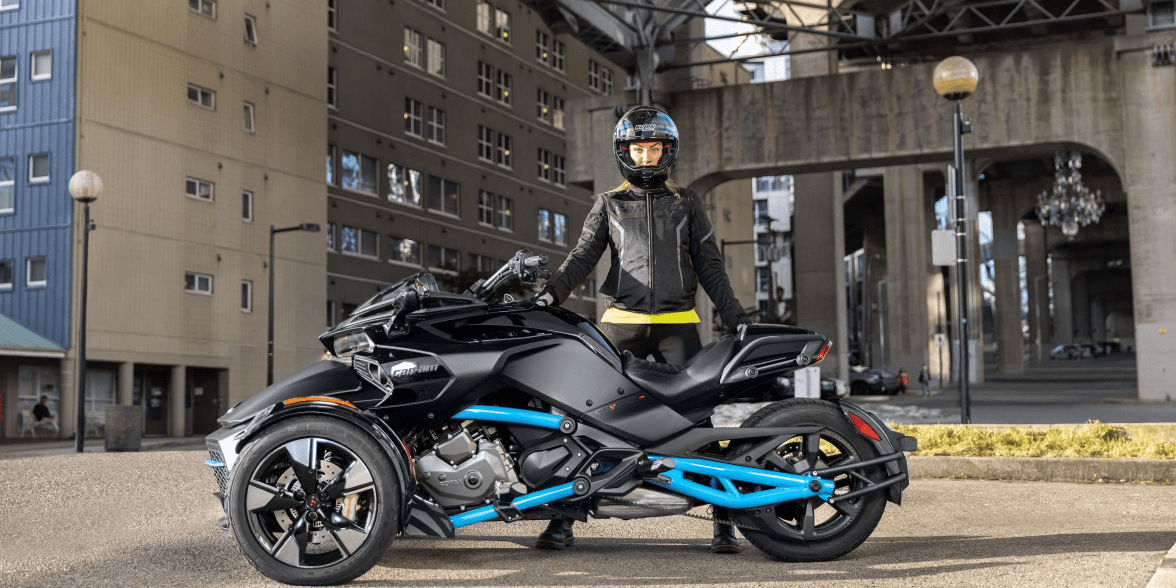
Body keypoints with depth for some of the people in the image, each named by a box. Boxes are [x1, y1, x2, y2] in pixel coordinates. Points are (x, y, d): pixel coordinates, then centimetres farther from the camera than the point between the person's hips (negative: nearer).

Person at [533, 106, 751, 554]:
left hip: (677, 323, 0)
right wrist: (551, 291, -14)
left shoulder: (686, 204, 14)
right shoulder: (608, 206, 13)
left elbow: (709, 266, 12)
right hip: (623, 322, 0)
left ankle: (724, 520, 1)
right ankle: (564, 517, 2)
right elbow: (583, 256, 4)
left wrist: (734, 315, 3)